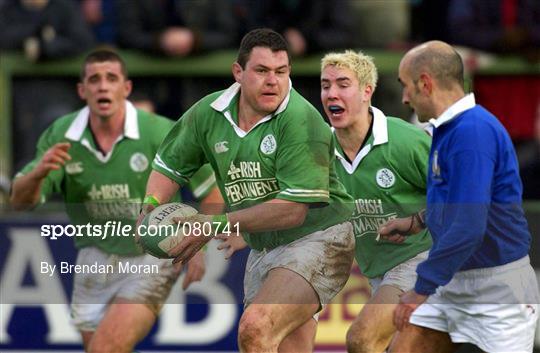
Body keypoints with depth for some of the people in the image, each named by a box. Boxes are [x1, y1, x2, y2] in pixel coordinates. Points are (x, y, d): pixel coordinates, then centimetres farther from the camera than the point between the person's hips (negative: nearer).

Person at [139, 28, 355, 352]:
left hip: (316, 238, -7)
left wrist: (219, 226, -23)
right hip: (262, 250, 7)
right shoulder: (209, 113, 1)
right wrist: (150, 208, -5)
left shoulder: (302, 120, -19)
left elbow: (294, 209, -23)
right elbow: (169, 166, 16)